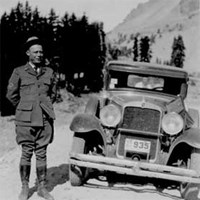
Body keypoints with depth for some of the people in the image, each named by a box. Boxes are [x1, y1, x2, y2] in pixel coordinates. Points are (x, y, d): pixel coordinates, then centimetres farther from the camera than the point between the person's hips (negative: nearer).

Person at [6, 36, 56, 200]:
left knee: (41, 154, 6)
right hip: (26, 119, -2)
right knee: (26, 154, 1)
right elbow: (11, 94, 8)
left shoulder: (49, 72, 8)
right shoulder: (19, 72, 0)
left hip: (45, 118, 2)